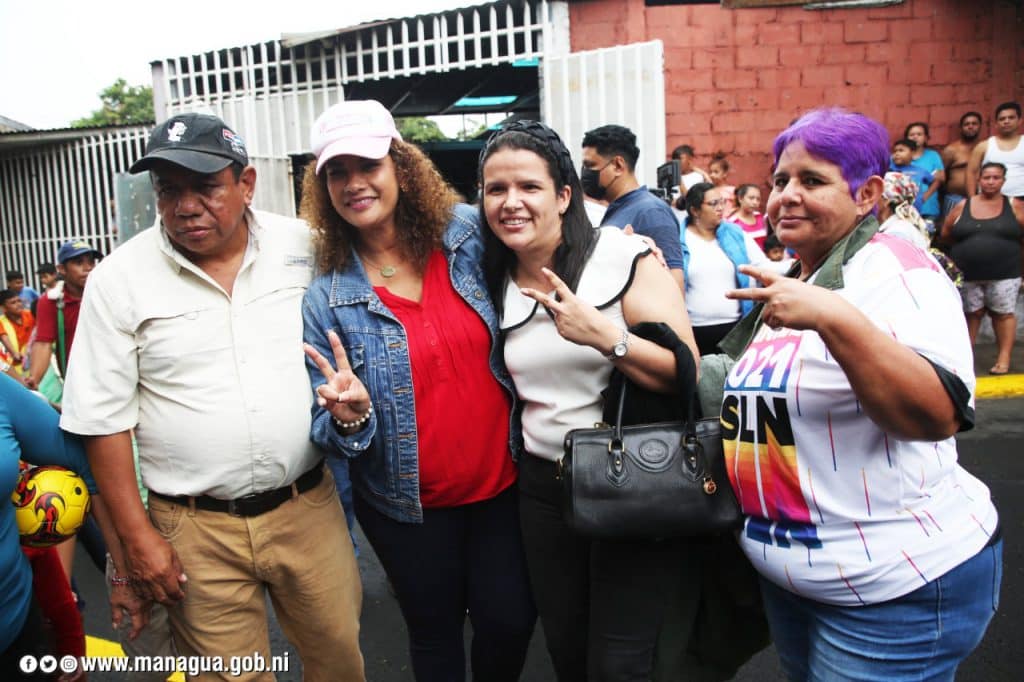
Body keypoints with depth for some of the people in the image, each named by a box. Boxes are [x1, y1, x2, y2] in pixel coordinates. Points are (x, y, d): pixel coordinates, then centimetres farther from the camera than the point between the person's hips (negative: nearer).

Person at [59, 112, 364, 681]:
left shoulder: (305, 246, -2)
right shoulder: (120, 279, -5)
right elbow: (104, 418, -3)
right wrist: (136, 534, -4)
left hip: (310, 506, 1)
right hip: (197, 529, -1)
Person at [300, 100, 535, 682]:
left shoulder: (469, 236, -8)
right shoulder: (325, 298, -11)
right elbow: (328, 431, -6)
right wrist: (349, 414, -29)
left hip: (502, 481, 1)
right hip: (410, 506, -1)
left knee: (510, 622, 11)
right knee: (436, 633, 18)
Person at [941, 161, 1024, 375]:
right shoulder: (963, 206, 5)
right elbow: (946, 233, 10)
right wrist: (968, 248, 10)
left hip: (1004, 274, -1)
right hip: (968, 275, 1)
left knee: (1004, 313, 0)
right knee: (971, 314, 9)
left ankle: (1003, 359, 4)